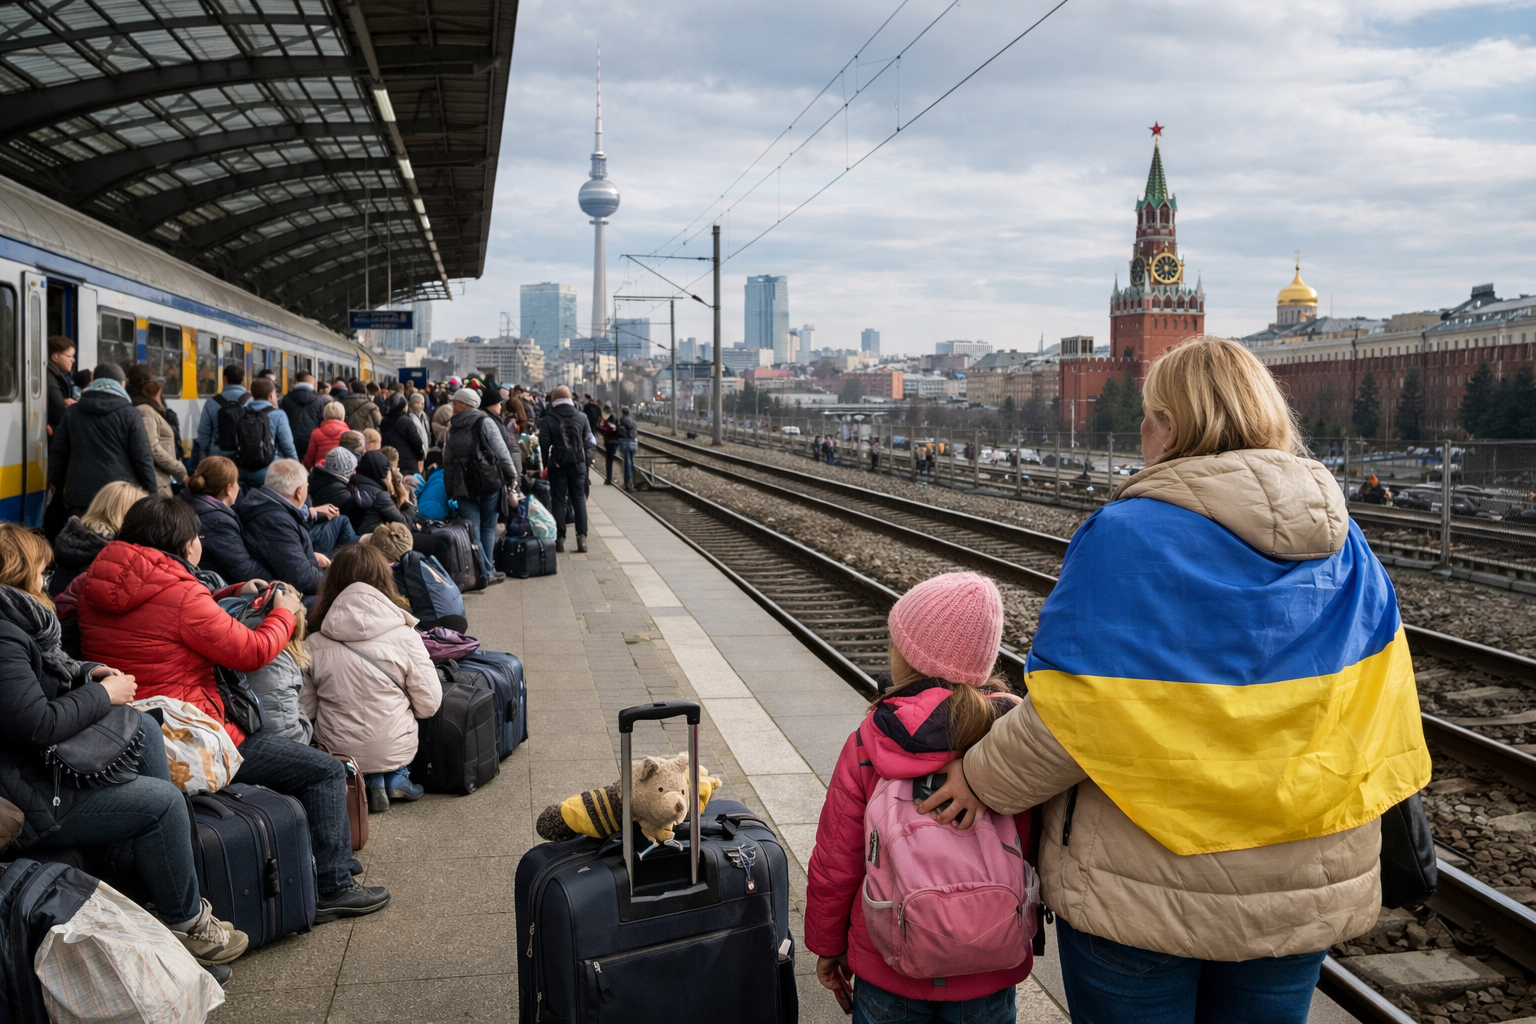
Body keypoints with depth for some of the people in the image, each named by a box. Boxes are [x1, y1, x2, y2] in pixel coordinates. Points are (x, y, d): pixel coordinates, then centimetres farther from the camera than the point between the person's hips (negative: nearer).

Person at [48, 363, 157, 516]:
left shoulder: (72, 412, 12)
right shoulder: (129, 414, 0)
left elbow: (58, 452, 14)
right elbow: (142, 457, -5)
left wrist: (55, 482, 28)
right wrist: (151, 491, 1)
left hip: (81, 492, 3)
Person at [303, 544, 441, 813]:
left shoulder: (313, 645, -9)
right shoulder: (404, 637, -12)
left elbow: (304, 711, -2)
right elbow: (428, 705, -7)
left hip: (335, 753, 0)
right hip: (395, 751, 0)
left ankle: (370, 782, 10)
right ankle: (397, 777, 12)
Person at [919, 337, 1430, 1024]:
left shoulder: (1125, 537, -20)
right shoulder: (1345, 547, -1)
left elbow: (1067, 716, -20)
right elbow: (1375, 708, 6)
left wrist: (984, 779, -3)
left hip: (1145, 889, -5)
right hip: (1305, 892, 5)